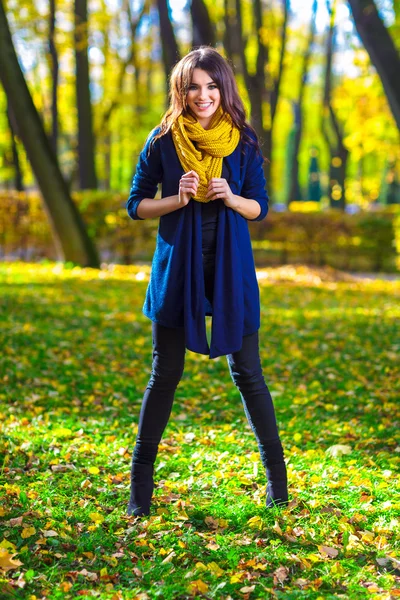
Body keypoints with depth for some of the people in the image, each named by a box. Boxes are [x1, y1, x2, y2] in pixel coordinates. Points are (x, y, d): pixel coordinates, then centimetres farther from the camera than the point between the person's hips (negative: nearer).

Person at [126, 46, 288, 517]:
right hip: (177, 266, 0)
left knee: (246, 372, 3)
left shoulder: (244, 141, 2)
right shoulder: (163, 140, -1)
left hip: (230, 267, 0)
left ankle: (276, 472, 16)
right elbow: (135, 205, 2)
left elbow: (260, 208, 6)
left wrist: (231, 198, -14)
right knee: (165, 374, 5)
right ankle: (141, 478, 18)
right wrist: (176, 199, -15)